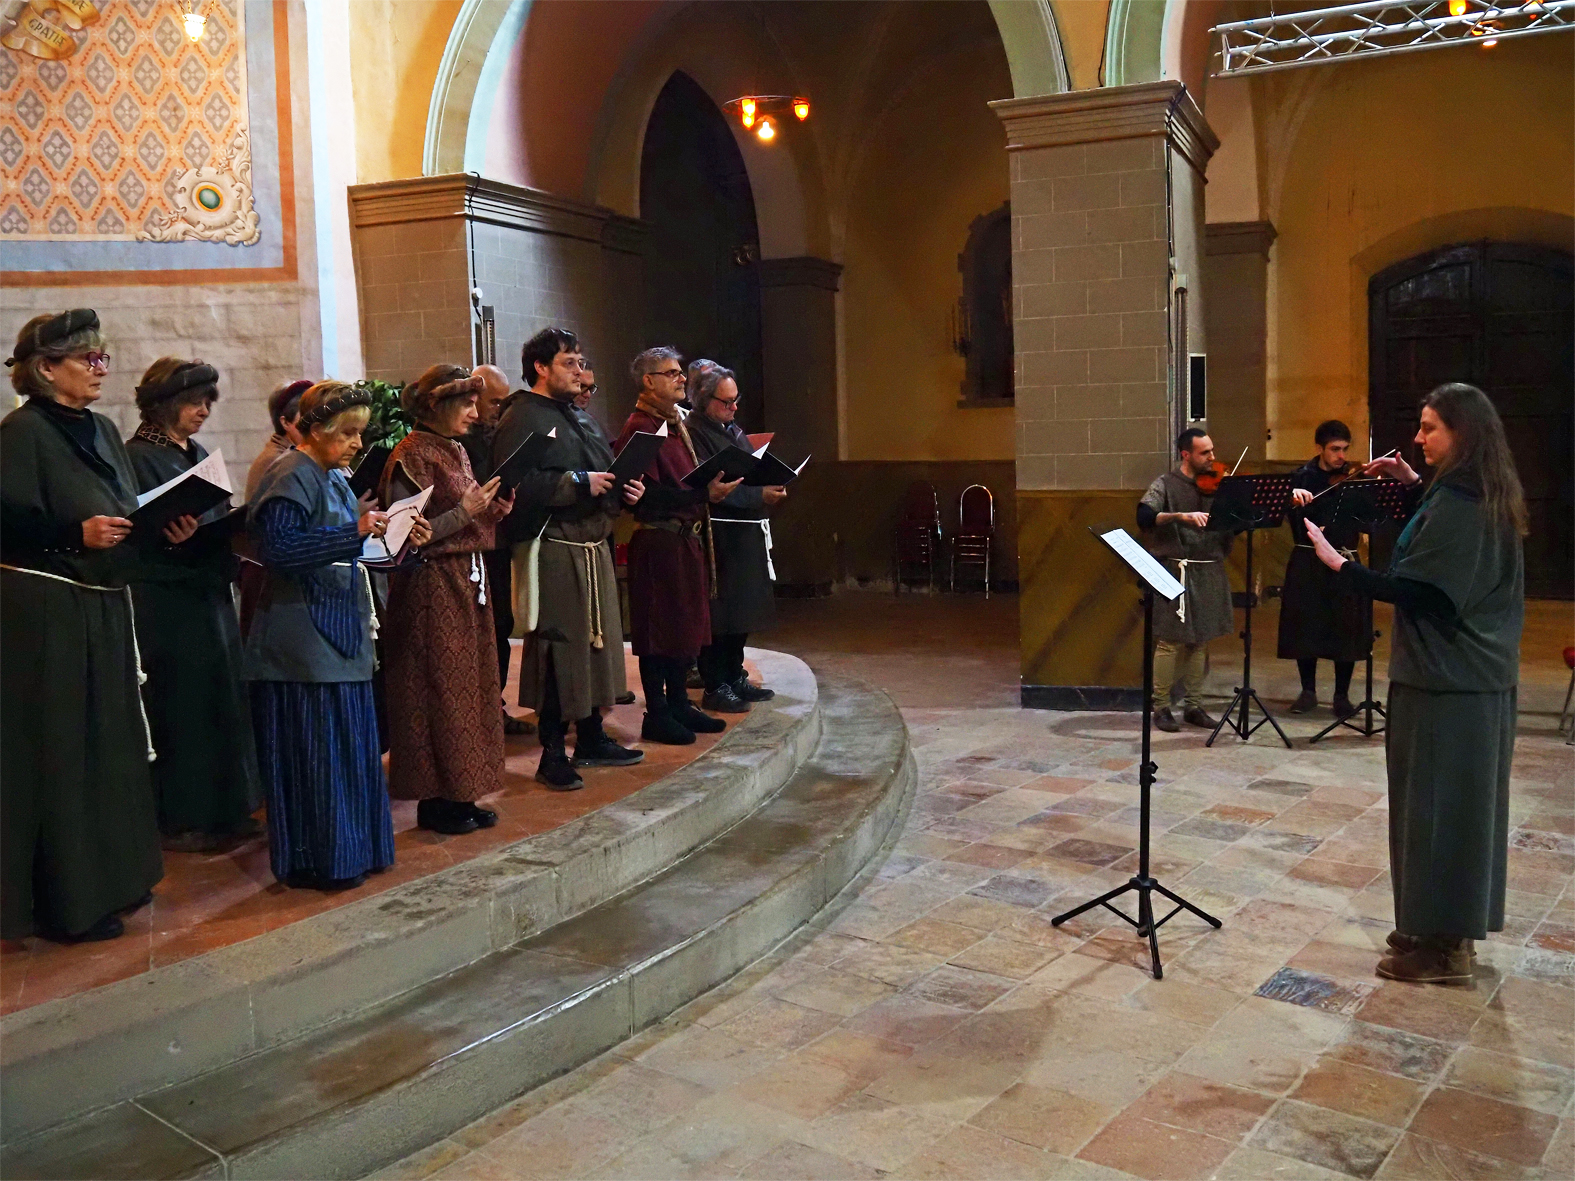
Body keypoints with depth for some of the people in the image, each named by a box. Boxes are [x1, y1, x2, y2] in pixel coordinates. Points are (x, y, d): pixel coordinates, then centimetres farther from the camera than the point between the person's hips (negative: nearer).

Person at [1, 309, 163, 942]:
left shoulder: (103, 430, 13)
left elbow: (129, 514, 18)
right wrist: (77, 533, -29)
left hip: (104, 609, 9)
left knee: (108, 742, 15)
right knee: (58, 753, -1)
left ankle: (112, 876, 28)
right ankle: (67, 902, 9)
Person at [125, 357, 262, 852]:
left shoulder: (198, 454, 15)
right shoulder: (139, 456, -9)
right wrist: (174, 536, -32)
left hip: (210, 592, 8)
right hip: (168, 600, -8)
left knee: (221, 700, 11)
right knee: (181, 705, -3)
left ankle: (224, 810, 22)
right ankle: (180, 820, 8)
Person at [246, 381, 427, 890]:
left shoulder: (334, 477, 16)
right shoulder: (291, 477, -11)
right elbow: (279, 547, -22)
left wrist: (397, 538, 6)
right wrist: (355, 531, -24)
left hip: (339, 629, 9)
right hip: (304, 634, -9)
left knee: (350, 744, 12)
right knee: (316, 748, -3)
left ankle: (351, 850, 22)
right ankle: (315, 862, 7)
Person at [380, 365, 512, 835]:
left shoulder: (456, 451, 15)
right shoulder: (412, 456, -12)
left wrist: (492, 512, 3)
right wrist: (465, 512, -18)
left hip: (467, 581, 9)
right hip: (432, 587, -9)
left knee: (470, 687, 10)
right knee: (439, 691, -2)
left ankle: (458, 795, 18)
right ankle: (435, 800, 8)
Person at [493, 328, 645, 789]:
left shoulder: (574, 417, 20)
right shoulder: (522, 418, -9)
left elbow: (602, 472, 29)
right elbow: (518, 485, -22)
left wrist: (620, 491, 8)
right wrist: (579, 483, -20)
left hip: (593, 547, 9)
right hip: (554, 553, -9)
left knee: (596, 642, 14)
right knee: (559, 648, -4)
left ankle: (592, 738, 27)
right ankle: (553, 754, 6)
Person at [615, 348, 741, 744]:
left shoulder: (677, 424, 15)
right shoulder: (638, 430, -14)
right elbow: (647, 496, -22)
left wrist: (713, 486, 4)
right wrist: (703, 494, -25)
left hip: (688, 538, 9)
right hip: (658, 542, -9)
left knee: (687, 624, 14)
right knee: (660, 629, -1)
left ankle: (678, 703, 26)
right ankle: (656, 715, 9)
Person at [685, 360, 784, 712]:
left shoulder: (732, 429, 16)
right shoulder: (693, 433, -13)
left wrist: (772, 488, 3)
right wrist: (760, 496, -22)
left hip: (746, 535, 9)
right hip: (719, 538, -9)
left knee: (742, 614, 14)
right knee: (720, 615, -3)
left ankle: (735, 678, 25)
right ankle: (715, 687, 6)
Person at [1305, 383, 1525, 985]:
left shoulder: (1453, 504, -19)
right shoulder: (1490, 500, 11)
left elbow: (1413, 589, -24)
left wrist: (1339, 564, -24)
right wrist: (1415, 486, 20)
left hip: (1443, 683, -10)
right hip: (1484, 679, 10)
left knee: (1433, 805, -2)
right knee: (1465, 803, 16)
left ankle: (1441, 947, 7)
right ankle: (1450, 927, 28)